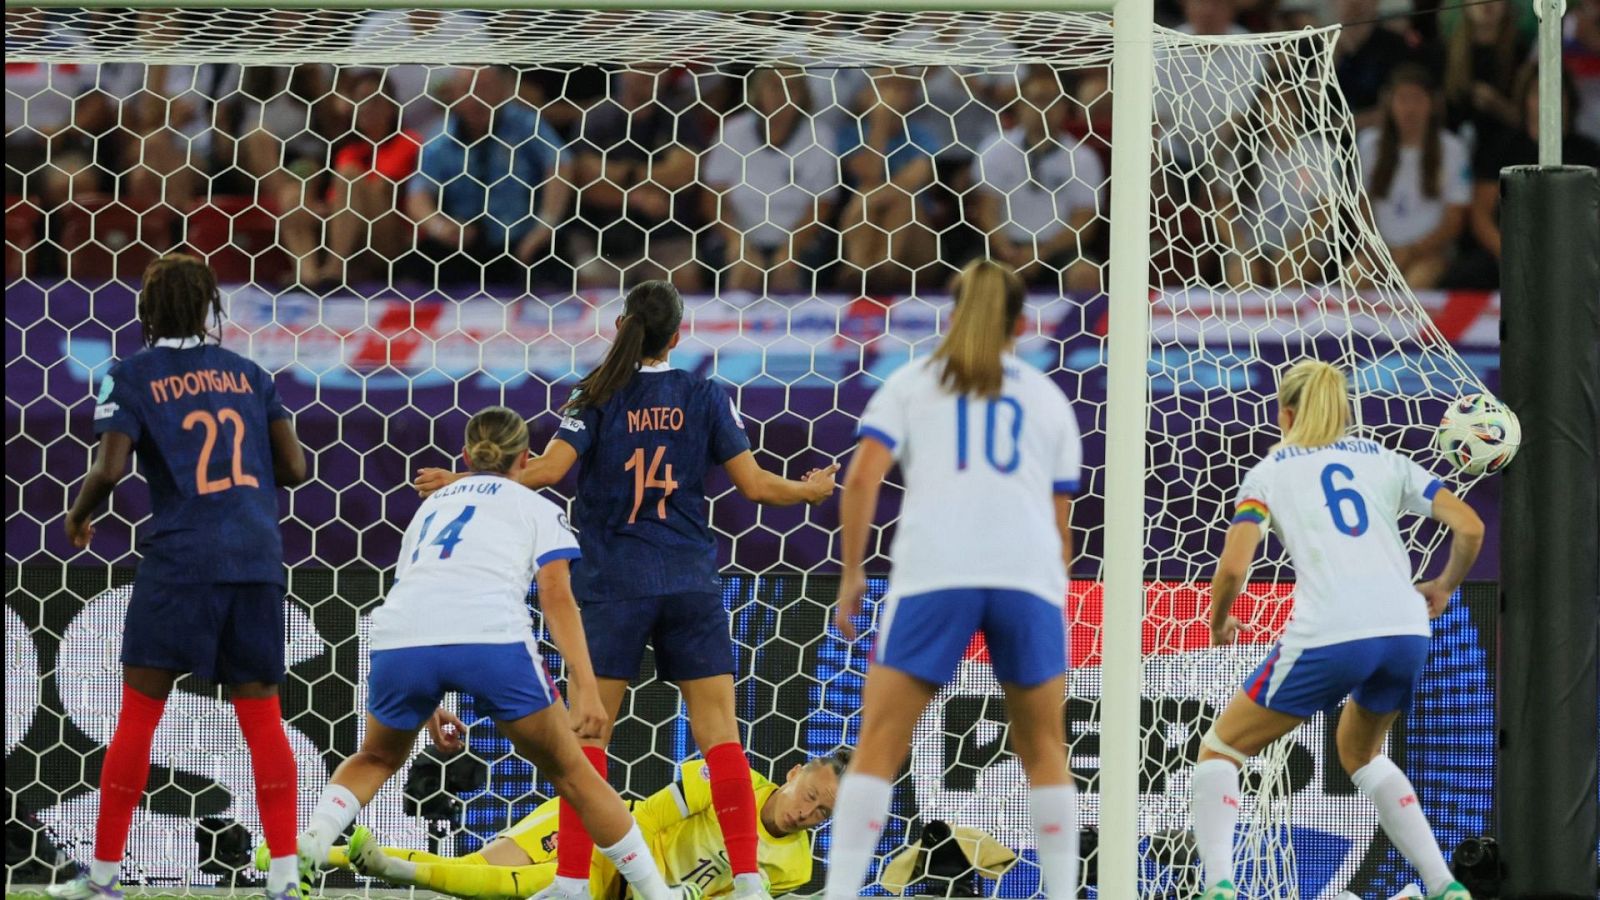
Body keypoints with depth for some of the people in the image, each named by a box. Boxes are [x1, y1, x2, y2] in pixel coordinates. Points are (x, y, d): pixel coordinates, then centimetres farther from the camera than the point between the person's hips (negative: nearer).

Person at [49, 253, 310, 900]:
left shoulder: (131, 377, 2)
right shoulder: (248, 373, 13)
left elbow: (110, 468, -8)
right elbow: (294, 466, 9)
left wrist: (80, 513, 11)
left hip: (180, 557, -3)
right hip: (258, 557, 3)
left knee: (139, 713, 4)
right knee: (262, 717, 7)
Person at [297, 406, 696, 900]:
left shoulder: (432, 505, 35)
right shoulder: (536, 508, 23)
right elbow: (557, 596, 7)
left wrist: (427, 705, 47)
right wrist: (586, 688, -2)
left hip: (398, 638, 3)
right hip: (490, 637, -3)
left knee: (377, 758, 30)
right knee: (569, 771, 13)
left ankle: (311, 841, 6)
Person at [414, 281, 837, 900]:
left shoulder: (598, 397, -2)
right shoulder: (704, 397, 2)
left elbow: (548, 470, -13)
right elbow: (754, 484, 1)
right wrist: (813, 492, 21)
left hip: (614, 587, -1)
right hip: (691, 583, 1)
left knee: (589, 730, 2)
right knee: (718, 727, 1)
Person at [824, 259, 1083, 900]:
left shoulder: (912, 383, 18)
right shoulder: (1048, 398, 23)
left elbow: (862, 479, 3)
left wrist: (851, 575, 9)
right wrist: (1054, 595, 34)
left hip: (933, 573, -1)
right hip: (1031, 573, 1)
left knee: (878, 748, 0)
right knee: (1044, 752, 14)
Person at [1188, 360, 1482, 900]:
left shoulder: (1270, 472, 12)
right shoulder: (1384, 461, 20)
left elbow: (1234, 567, -1)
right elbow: (1470, 528, 10)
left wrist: (1219, 622, 19)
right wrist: (1444, 586, 28)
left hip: (1327, 637, -4)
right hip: (1406, 632, 4)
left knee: (1220, 751, 12)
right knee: (1360, 754, 31)